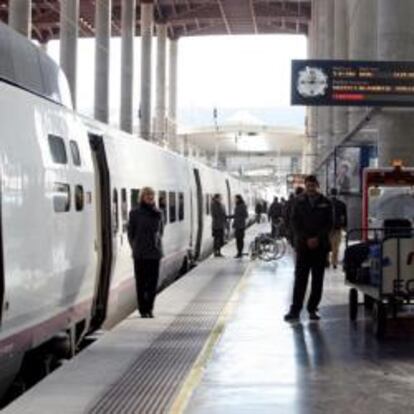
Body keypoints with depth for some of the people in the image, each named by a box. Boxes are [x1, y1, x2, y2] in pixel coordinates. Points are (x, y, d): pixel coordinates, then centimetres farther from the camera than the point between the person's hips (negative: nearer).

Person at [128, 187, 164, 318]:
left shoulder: (158, 213, 5)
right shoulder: (135, 213, -3)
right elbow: (130, 232, 3)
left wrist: (157, 245, 8)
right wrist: (135, 248, 4)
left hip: (155, 253, 2)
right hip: (140, 254, -2)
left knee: (153, 282, 3)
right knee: (141, 282, 2)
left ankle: (149, 308, 15)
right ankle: (143, 310, 9)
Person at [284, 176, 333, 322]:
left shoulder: (325, 203, 5)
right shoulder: (299, 202, 5)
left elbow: (329, 224, 3)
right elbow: (295, 223, 2)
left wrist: (318, 238, -10)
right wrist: (306, 239, -8)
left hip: (320, 246, 1)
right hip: (303, 245, -1)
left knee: (317, 280, 2)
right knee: (300, 279, -4)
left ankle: (312, 309, 9)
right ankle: (295, 310, -4)